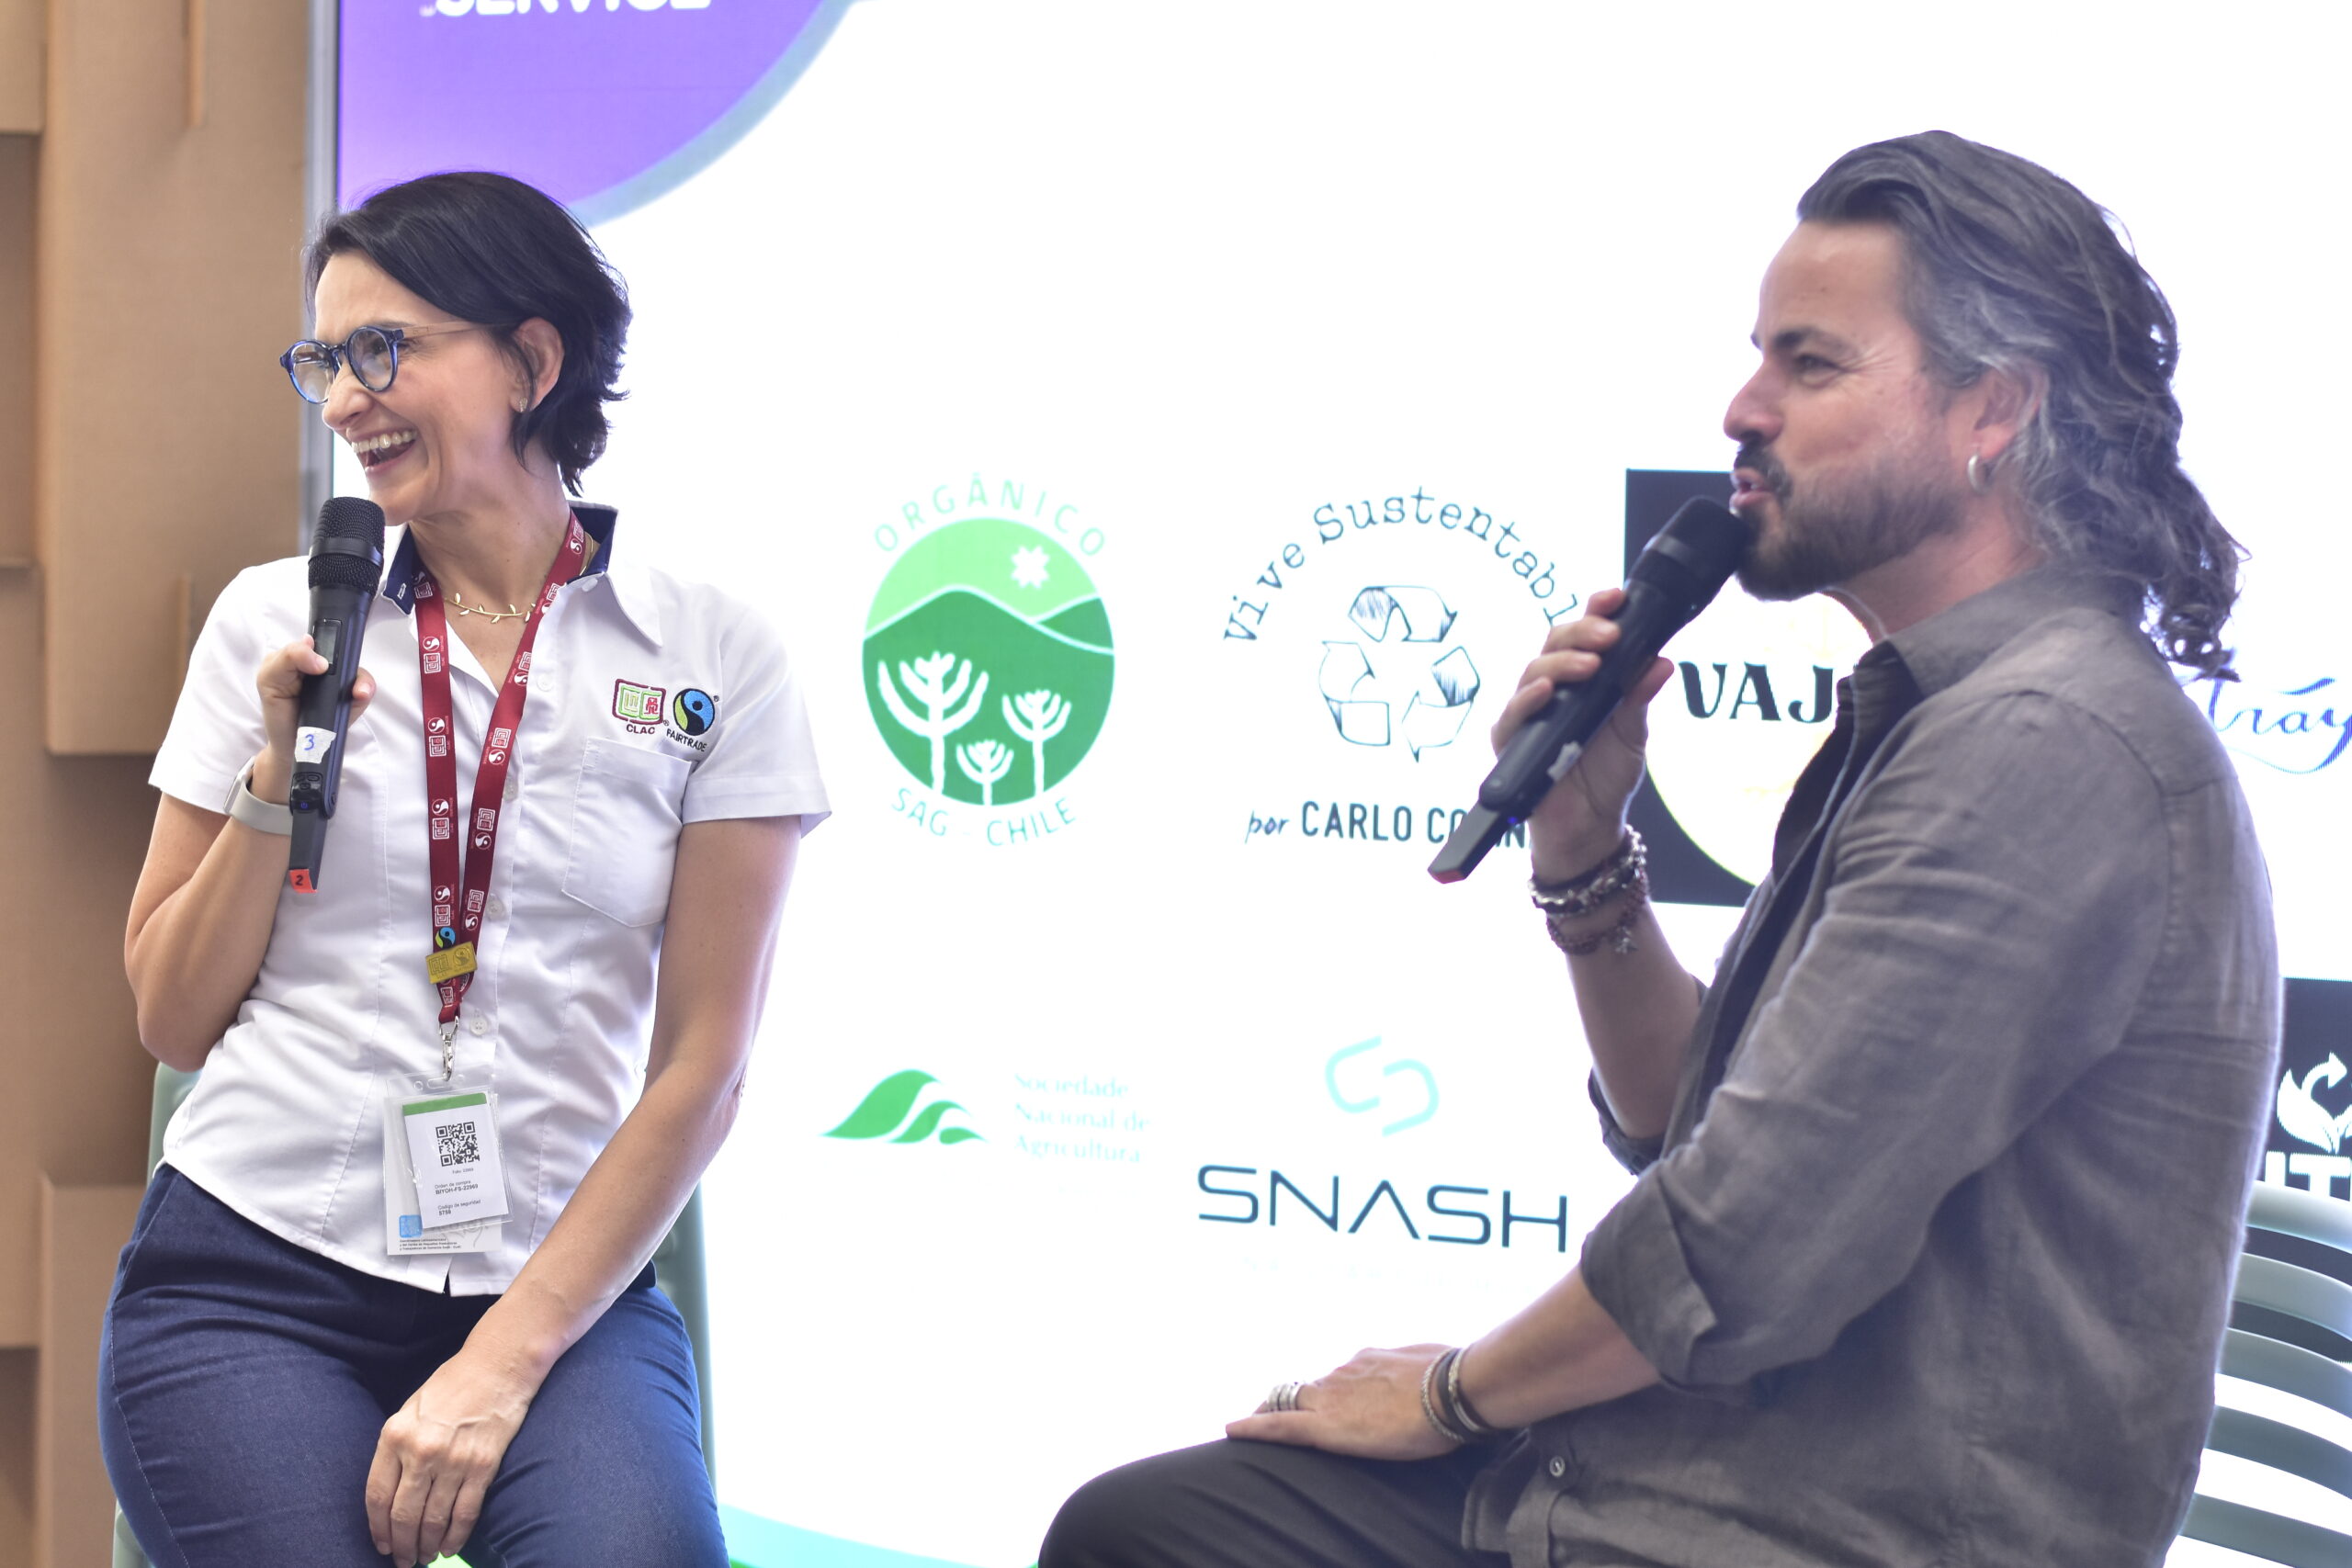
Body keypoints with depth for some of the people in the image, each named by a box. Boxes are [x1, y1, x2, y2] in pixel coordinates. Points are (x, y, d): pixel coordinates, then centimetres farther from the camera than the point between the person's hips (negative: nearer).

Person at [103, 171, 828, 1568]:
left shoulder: (715, 657, 2)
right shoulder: (275, 622, 8)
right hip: (253, 1280, 2)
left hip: (562, 1291, -1)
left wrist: (508, 1360, -8)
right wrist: (279, 772, -4)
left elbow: (702, 1063, -1)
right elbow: (173, 1019, 10)